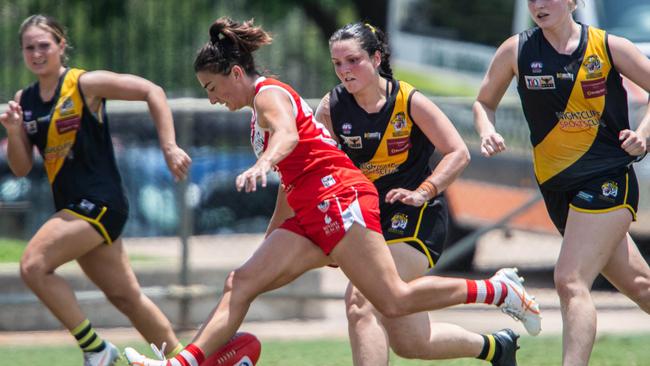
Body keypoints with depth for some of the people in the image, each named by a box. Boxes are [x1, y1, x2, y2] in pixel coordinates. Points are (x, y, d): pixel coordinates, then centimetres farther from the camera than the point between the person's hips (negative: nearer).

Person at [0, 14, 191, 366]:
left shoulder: (85, 84, -9)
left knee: (33, 264, -21)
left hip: (99, 202, -7)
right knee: (126, 297, 13)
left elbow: (152, 91, -9)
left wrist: (170, 148, -15)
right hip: (74, 207, 7)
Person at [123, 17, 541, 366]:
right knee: (242, 282, -2)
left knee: (394, 301, -17)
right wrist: (270, 240, 35)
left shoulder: (269, 93, -2)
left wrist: (262, 165, -46)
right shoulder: (261, 115, 27)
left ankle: (496, 289, -7)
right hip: (311, 216, 10)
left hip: (338, 197, -10)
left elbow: (288, 135, -26)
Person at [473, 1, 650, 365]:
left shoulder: (609, 46, -5)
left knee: (571, 281, -20)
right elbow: (484, 102, 14)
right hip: (557, 187, 4)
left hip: (608, 180, -4)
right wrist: (488, 131, -7)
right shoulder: (517, 51, 2)